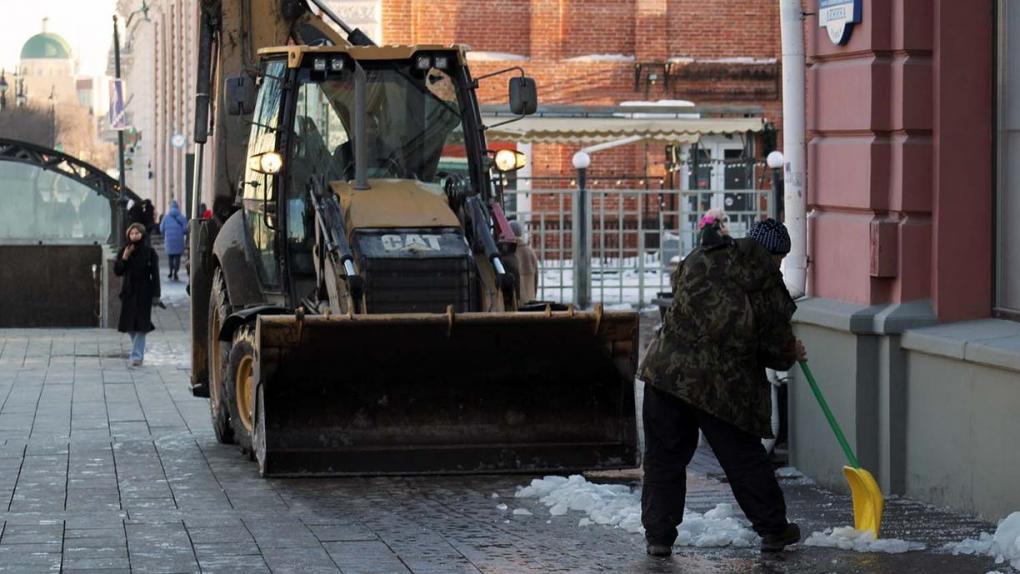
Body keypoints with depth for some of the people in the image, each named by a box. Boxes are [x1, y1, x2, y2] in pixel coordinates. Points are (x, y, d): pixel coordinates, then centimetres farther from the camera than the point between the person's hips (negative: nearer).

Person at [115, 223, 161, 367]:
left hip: (144, 292, -3)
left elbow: (155, 274, -3)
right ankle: (138, 351, 26)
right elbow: (117, 271, 1)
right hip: (128, 292, 3)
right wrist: (124, 258, -15)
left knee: (141, 325, -8)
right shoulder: (124, 251, 5)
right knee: (129, 325, 6)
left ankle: (137, 355, -7)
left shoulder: (149, 252, -2)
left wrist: (156, 295, -8)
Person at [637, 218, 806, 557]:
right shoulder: (769, 289, -1)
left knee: (664, 458, 11)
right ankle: (773, 529, 22)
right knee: (745, 459, 11)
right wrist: (791, 354, 27)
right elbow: (778, 349, 3)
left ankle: (658, 534, 9)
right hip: (722, 386, -2)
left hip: (666, 372, 3)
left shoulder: (699, 260, 8)